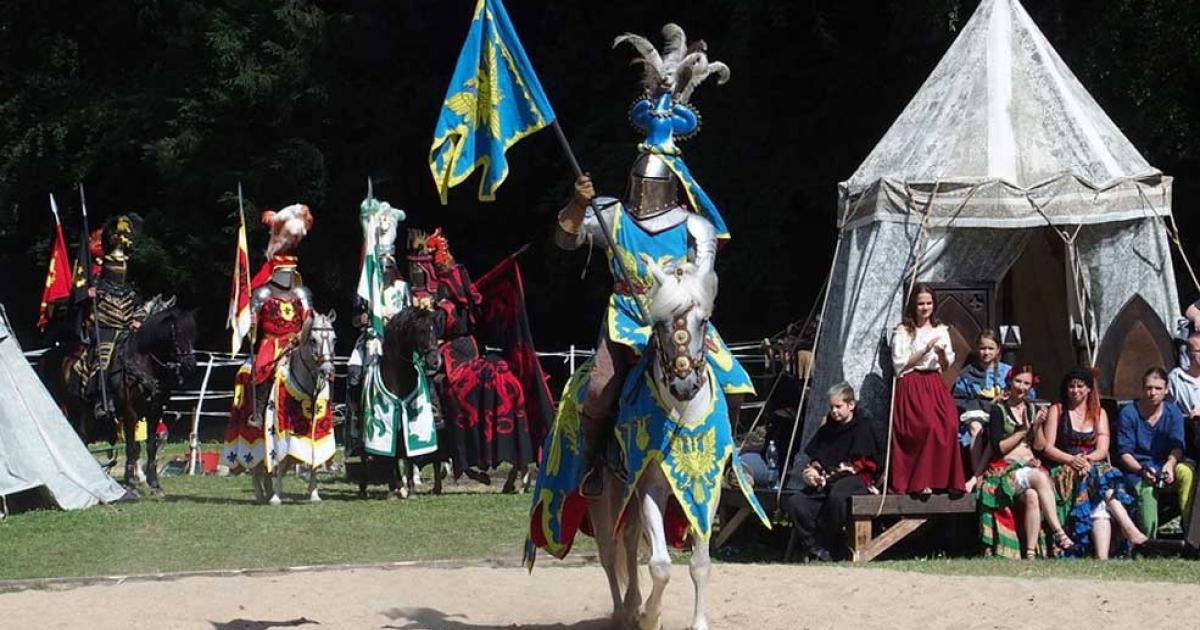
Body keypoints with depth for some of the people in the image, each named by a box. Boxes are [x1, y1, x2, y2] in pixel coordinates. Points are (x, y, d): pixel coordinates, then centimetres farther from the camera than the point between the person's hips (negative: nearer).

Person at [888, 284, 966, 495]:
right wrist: (925, 350, -11)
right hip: (912, 386, -4)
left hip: (935, 385, 4)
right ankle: (919, 483, -15)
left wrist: (942, 354, -7)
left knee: (949, 425, -20)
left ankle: (945, 479, -14)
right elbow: (900, 364, -5)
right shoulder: (903, 331, 2)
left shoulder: (940, 330, 16)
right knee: (926, 427, -23)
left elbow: (947, 365, 16)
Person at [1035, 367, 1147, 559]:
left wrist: (1087, 459, -16)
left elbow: (1102, 450, 7)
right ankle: (1130, 531, -46)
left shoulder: (1099, 413, 18)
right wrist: (1071, 459, -16)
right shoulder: (1057, 410, 11)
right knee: (1102, 476, -34)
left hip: (1093, 466, 2)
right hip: (1063, 470, -2)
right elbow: (1047, 448, 2)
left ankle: (1102, 557, -49)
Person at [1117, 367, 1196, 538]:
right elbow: (1125, 453, -5)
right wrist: (1143, 471, -23)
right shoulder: (1128, 413, -1)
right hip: (1137, 468, -2)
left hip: (1165, 467, 2)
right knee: (1146, 488, -37)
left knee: (1186, 472, -32)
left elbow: (1177, 446, -2)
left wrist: (1170, 464, -26)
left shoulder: (1173, 412, 7)